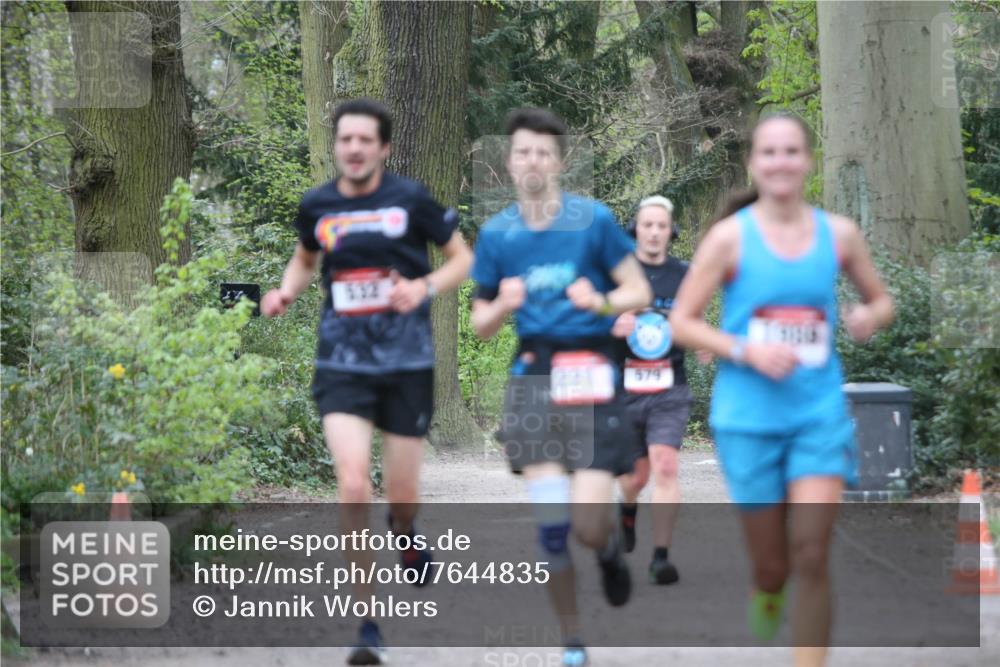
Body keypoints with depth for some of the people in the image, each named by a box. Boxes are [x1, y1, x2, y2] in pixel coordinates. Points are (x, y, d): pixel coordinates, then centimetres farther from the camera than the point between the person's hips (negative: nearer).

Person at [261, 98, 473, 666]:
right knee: (353, 487, -15)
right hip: (343, 365, 1)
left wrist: (424, 286, -15)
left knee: (402, 497, 6)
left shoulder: (411, 199, -5)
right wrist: (287, 291, 3)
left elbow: (463, 257, 4)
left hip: (407, 364, -1)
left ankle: (405, 532, 47)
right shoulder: (317, 206, 3)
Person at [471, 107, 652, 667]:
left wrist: (601, 302, -18)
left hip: (592, 374, -2)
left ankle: (611, 552, 28)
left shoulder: (594, 219, -2)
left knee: (589, 526, -10)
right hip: (534, 378, 2)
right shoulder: (496, 233, 7)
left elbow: (639, 292, 2)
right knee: (551, 524, -5)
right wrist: (503, 306, -9)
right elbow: (481, 324, 14)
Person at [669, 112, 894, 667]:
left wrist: (870, 318, -7)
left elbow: (881, 301, 17)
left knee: (811, 557, -11)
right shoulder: (731, 236, -4)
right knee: (772, 566, 5)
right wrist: (747, 352, -16)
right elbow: (681, 321, -3)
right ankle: (765, 599, 41)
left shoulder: (839, 234, 3)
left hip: (820, 413, 1)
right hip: (748, 418, -1)